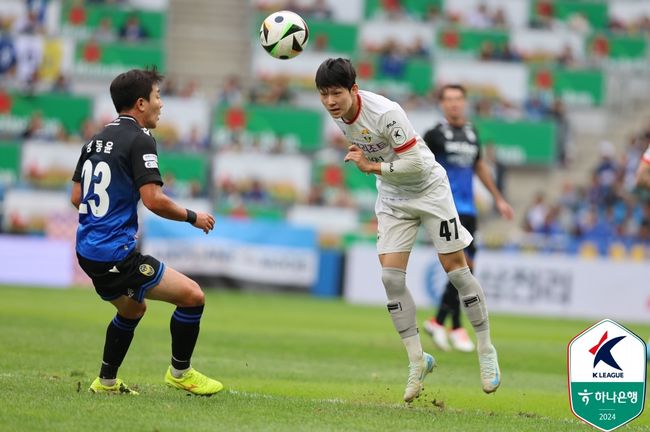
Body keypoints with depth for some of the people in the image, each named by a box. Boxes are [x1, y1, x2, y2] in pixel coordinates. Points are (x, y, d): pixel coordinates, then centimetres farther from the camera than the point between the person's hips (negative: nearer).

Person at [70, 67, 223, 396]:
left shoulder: (97, 140, 14)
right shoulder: (139, 140, -13)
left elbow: (76, 197, 18)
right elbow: (154, 200, -21)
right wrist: (193, 218, -5)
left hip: (88, 251, 10)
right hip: (116, 254, -10)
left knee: (133, 309, 31)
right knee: (192, 296, -5)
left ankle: (106, 381, 33)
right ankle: (180, 372, 7)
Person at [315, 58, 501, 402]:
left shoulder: (386, 114, -31)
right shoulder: (339, 113, -8)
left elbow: (416, 163, -28)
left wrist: (372, 166, -29)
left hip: (428, 190, -6)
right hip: (391, 197, 6)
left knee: (455, 269, -1)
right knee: (391, 277, -8)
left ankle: (486, 351, 14)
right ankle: (417, 360, 2)